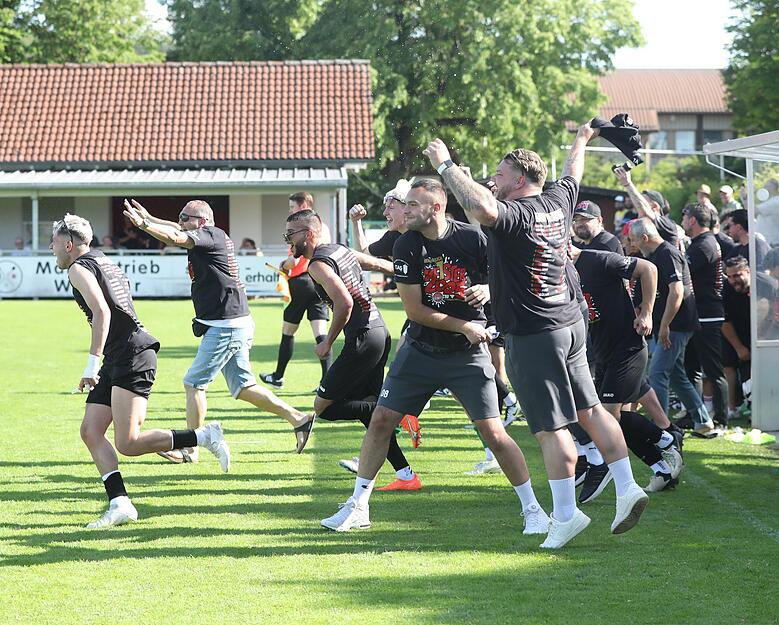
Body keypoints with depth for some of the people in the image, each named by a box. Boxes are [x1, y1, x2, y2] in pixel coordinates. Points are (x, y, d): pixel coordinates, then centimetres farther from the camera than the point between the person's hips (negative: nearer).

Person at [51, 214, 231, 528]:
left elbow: (101, 311, -20)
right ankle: (119, 505, -5)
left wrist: (92, 363, -21)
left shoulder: (79, 268, -6)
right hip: (118, 360, 11)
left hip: (132, 354, -11)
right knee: (90, 432, 4)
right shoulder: (102, 261, 24)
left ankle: (205, 436, -9)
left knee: (128, 444, -14)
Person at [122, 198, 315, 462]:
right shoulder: (219, 238, 16)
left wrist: (142, 223, -32)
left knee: (193, 383, -4)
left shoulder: (211, 235, -11)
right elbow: (178, 231, 31)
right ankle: (298, 418, 11)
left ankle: (190, 449, 1)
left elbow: (175, 238, -27)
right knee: (242, 387, 13)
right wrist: (149, 218, 31)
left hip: (225, 328, -10)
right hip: (237, 325, 10)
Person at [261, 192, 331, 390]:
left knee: (288, 331, 9)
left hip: (302, 282, -6)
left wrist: (284, 266, 3)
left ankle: (278, 377, 21)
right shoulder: (323, 227, 12)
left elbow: (294, 259, -19)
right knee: (320, 333, -1)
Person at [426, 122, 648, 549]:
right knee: (589, 409, 15)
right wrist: (582, 140, 48)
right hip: (570, 324, 9)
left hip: (532, 334, -9)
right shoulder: (558, 202, 7)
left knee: (551, 426, -5)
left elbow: (484, 209, -39)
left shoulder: (516, 214, -17)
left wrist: (446, 167, -28)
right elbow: (572, 175, 29)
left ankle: (565, 513, -3)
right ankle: (627, 488, 15)